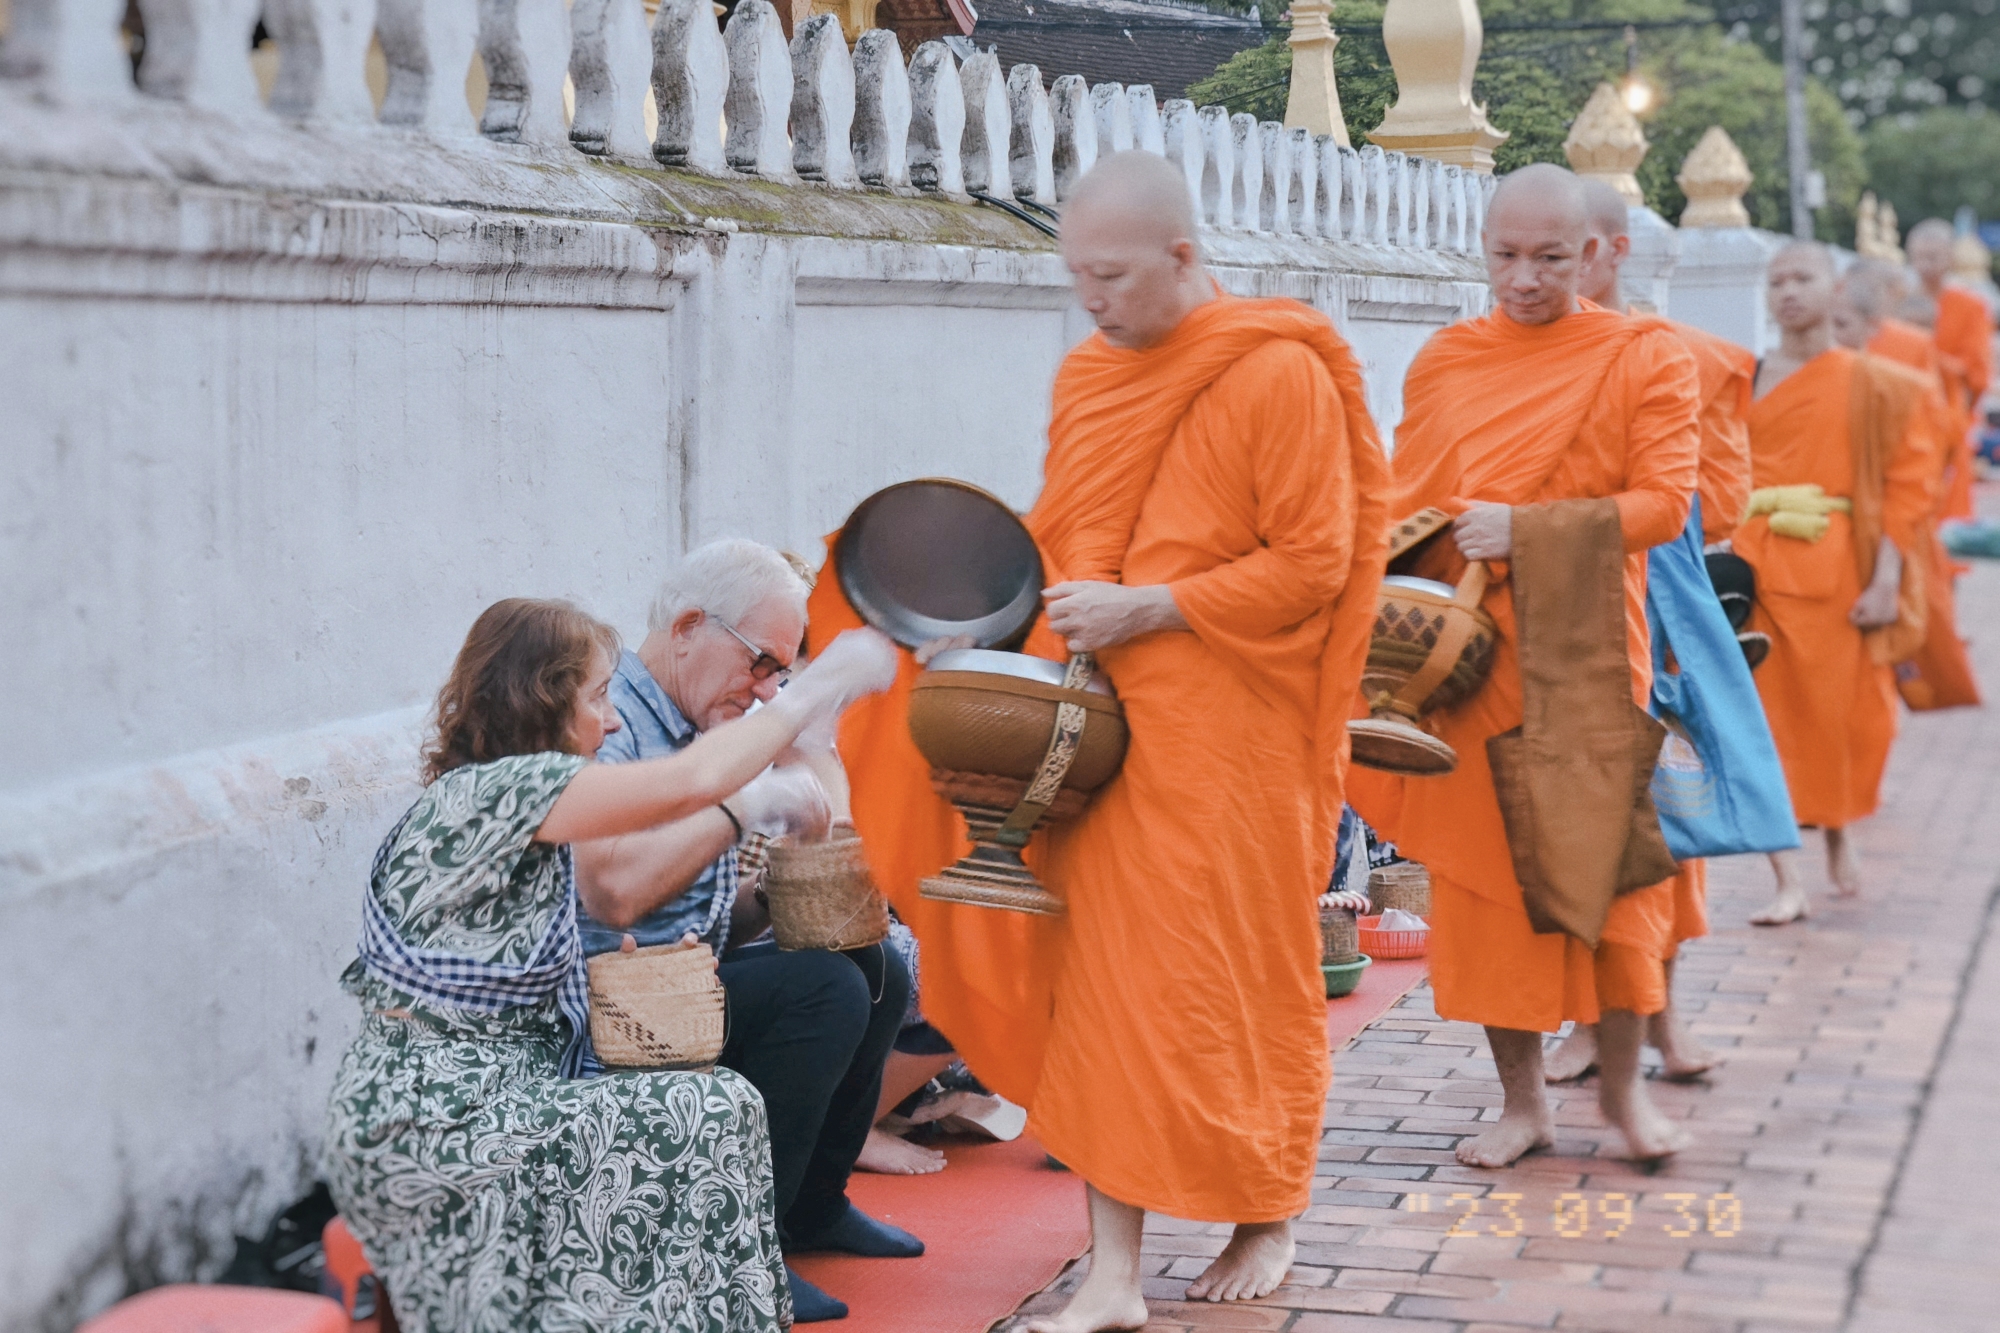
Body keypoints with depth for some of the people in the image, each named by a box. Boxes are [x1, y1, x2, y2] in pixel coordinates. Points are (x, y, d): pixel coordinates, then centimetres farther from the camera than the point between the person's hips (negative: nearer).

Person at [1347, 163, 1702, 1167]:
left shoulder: (1644, 358, 0)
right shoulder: (1443, 362, 10)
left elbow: (1663, 503, -9)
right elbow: (1405, 503, 14)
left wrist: (1528, 529, -20)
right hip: (1468, 656, 3)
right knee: (1482, 868, 4)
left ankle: (1621, 1082, 22)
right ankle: (1522, 1100, 15)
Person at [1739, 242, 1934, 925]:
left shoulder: (1876, 386, 3)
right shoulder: (1743, 379, 8)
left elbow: (1906, 485, -1)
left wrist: (1886, 581, -10)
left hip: (1837, 570, -1)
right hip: (1757, 567, 1)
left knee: (1843, 715, 5)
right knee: (1768, 718, -5)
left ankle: (1839, 829, 35)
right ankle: (1788, 881, -3)